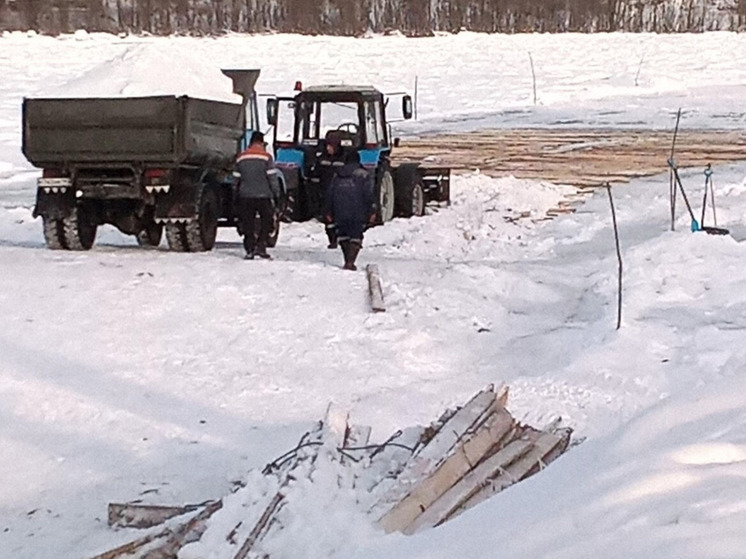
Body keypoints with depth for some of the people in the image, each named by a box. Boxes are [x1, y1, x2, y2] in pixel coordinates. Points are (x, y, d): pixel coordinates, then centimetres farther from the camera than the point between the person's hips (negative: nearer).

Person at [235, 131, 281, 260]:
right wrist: (276, 193, 2)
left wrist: (238, 194, 21)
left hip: (245, 196, 3)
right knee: (267, 220, 9)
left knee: (248, 224, 9)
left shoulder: (241, 157, 7)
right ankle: (260, 246, -2)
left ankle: (249, 249, 5)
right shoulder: (266, 157, -6)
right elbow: (272, 177, -7)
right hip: (263, 195, -3)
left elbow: (237, 177, 12)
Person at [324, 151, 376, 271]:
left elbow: (330, 194, 13)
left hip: (340, 213, 4)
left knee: (343, 235, 16)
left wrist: (329, 212, 18)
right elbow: (368, 195, -6)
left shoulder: (337, 176, 14)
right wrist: (372, 211, -2)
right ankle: (350, 262, -15)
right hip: (358, 213, -3)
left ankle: (348, 260, 14)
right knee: (356, 236, -2)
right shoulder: (363, 175, 0)